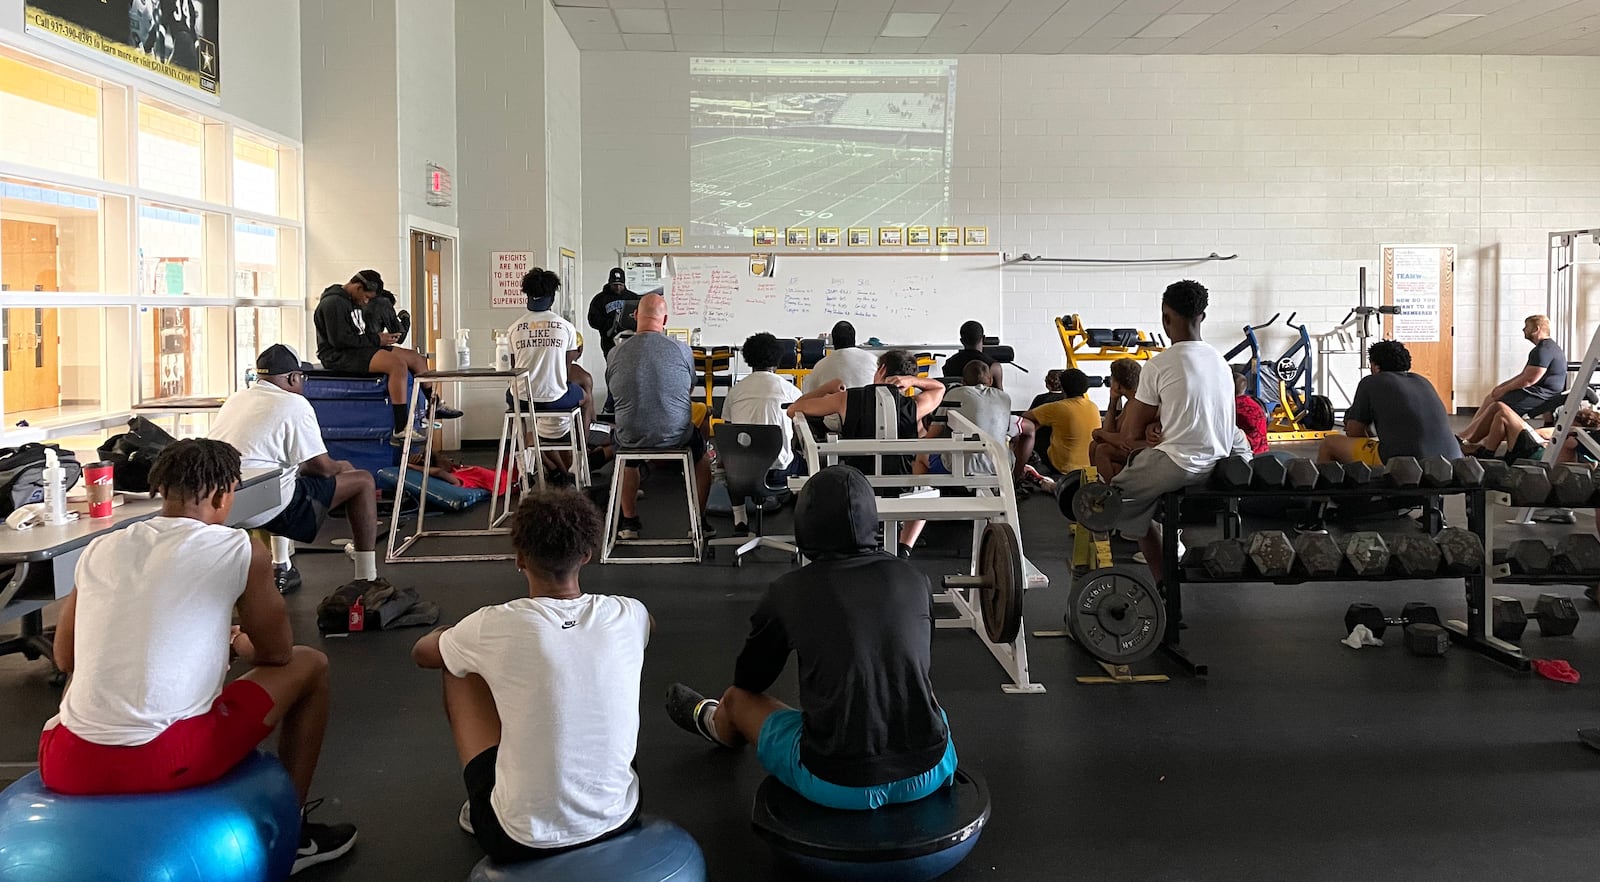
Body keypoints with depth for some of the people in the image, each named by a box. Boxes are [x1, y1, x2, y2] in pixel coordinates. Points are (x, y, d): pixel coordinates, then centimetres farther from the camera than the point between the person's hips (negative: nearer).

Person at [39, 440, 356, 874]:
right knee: (309, 665, 15)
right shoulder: (240, 551, -4)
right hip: (160, 761, -5)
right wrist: (240, 647, 32)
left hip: (65, 766, 6)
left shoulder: (98, 549, 10)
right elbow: (276, 654, 8)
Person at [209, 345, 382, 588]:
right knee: (363, 480, 3)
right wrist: (341, 467, 16)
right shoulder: (294, 404, -8)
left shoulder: (235, 399, 16)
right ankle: (367, 580, 5)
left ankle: (281, 568, 37)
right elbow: (322, 467, -8)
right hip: (266, 509, -8)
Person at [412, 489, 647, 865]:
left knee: (459, 668, 16)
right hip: (618, 822, 3)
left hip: (522, 841, -3)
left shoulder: (495, 627, -16)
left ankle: (480, 813, 30)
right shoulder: (631, 617, -9)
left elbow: (422, 653, 8)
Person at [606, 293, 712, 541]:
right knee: (702, 457, 32)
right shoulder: (681, 349, -10)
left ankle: (629, 522, 35)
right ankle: (697, 521, 32)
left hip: (631, 438, 1)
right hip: (675, 436, -1)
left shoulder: (615, 353, -7)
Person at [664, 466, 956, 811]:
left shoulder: (789, 591, -5)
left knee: (738, 698, 27)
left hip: (837, 784, -2)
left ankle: (711, 723, 62)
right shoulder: (915, 581, 2)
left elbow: (748, 679, 13)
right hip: (929, 775, 2)